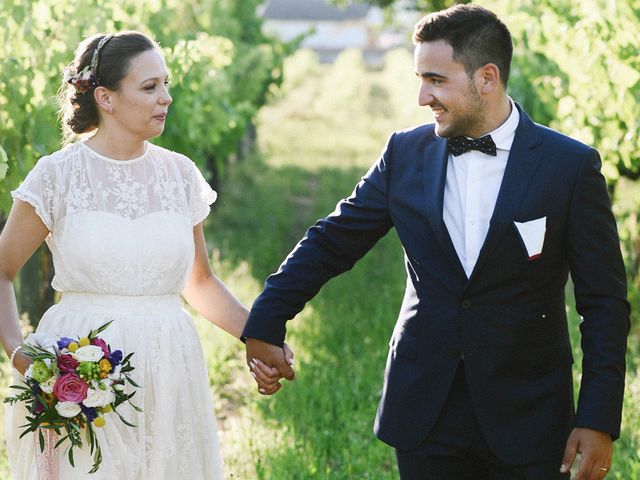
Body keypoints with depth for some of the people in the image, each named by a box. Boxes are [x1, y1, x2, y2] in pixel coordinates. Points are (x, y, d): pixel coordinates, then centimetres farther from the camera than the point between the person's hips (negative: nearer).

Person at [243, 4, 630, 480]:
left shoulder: (571, 166, -6)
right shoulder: (406, 153, 2)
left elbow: (604, 302, -5)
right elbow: (331, 241, 10)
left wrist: (598, 421, -9)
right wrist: (265, 325, 4)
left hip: (528, 420, -2)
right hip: (425, 414, 2)